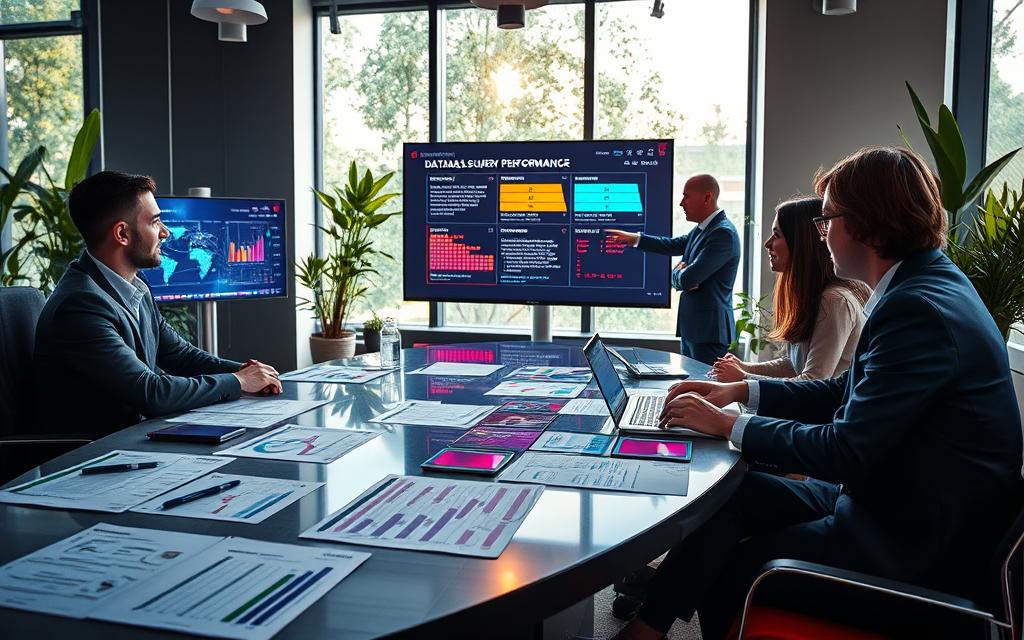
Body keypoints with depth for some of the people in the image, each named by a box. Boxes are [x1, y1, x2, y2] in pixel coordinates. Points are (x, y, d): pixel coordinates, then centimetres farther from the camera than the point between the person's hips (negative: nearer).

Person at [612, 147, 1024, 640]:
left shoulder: (919, 310, -25)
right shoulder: (922, 286, 6)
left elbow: (844, 452, -24)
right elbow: (846, 392, 12)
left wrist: (726, 424, -14)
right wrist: (741, 391, 4)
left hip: (910, 544, -9)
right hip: (885, 495, 9)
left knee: (725, 565, -3)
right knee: (732, 494, 2)